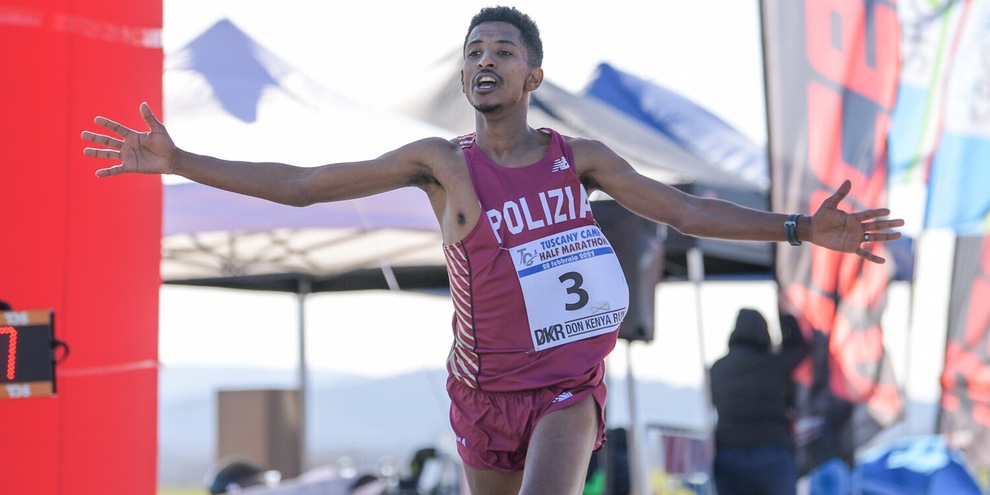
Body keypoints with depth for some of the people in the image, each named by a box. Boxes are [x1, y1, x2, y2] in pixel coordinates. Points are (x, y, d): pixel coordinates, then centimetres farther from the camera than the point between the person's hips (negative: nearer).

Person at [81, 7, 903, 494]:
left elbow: (687, 212, 1)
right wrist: (178, 161, -10)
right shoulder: (441, 161, -5)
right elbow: (300, 185, -5)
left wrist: (800, 230, -8)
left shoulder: (579, 157, -1)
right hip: (485, 397, 1)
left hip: (567, 393, -1)